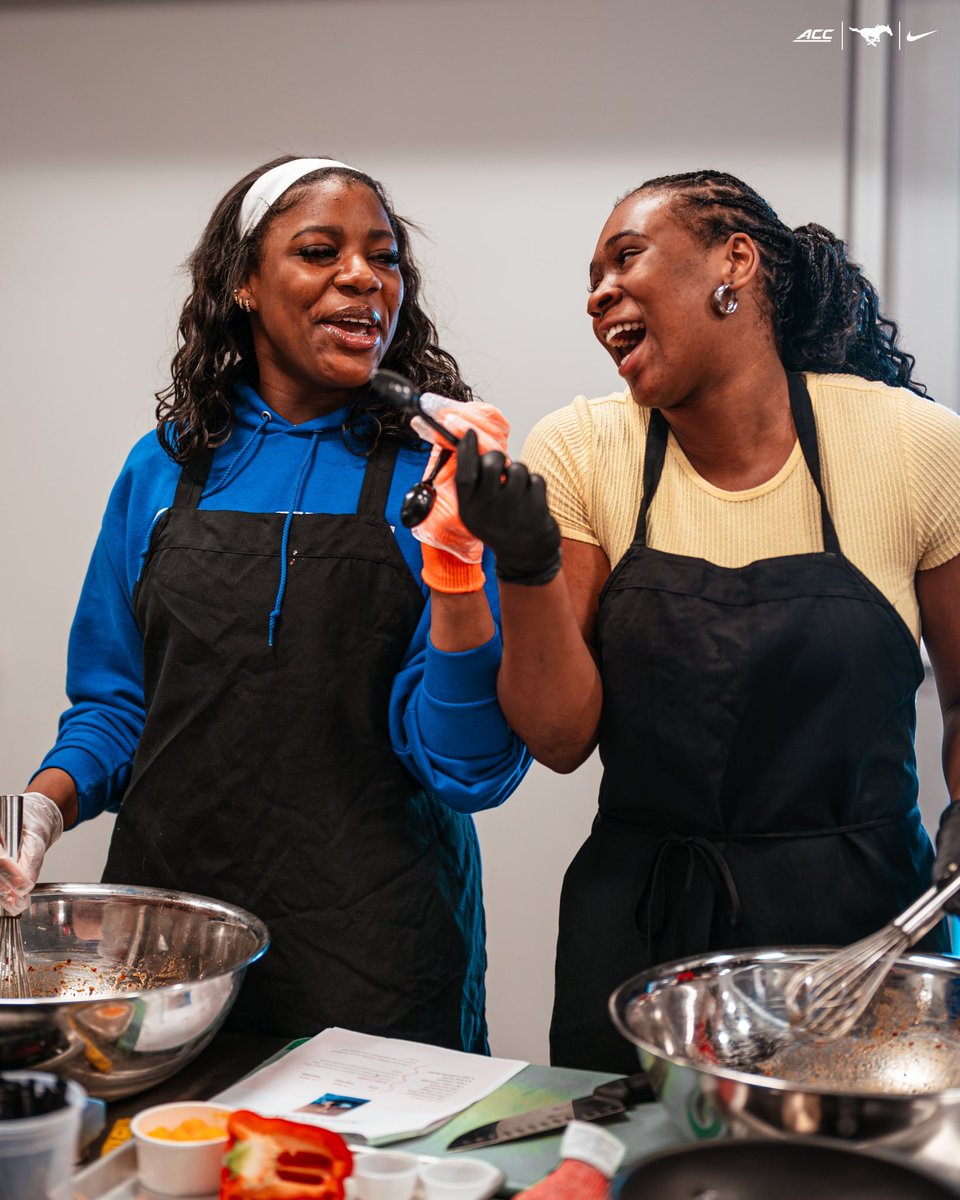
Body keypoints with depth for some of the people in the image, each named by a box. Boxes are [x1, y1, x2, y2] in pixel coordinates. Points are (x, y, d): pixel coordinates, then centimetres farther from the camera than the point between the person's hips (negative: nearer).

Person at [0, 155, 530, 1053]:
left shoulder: (437, 471, -4)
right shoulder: (166, 467, 6)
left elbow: (470, 767, -11)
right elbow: (116, 700, 13)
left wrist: (456, 562, -23)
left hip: (371, 944, -2)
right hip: (167, 911, 3)